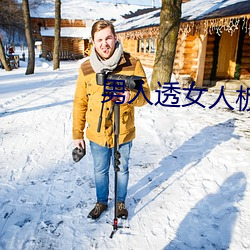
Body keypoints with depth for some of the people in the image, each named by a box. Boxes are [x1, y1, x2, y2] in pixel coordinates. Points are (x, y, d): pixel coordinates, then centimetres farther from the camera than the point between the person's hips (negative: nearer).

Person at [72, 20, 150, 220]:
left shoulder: (132, 64, -11)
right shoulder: (86, 68, -5)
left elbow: (145, 95, -9)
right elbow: (80, 103, 1)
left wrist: (130, 96, -32)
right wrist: (77, 134, 2)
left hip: (123, 133, -1)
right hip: (97, 134, 2)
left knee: (122, 170, 19)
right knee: (100, 171, 20)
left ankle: (121, 202, 45)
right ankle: (101, 202, 45)